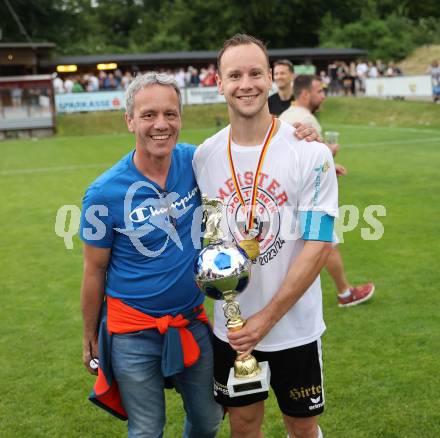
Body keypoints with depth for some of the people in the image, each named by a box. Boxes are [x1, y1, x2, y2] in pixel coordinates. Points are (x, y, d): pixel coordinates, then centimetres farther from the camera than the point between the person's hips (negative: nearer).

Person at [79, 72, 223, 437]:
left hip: (192, 321, 4)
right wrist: (90, 337, 4)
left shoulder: (194, 162, -10)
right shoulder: (105, 193, -18)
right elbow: (94, 272, -6)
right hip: (134, 334, -3)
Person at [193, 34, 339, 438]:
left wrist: (267, 318, -17)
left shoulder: (311, 153, -13)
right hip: (232, 328, 3)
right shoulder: (204, 156, -2)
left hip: (295, 327, -2)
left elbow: (318, 245, -15)